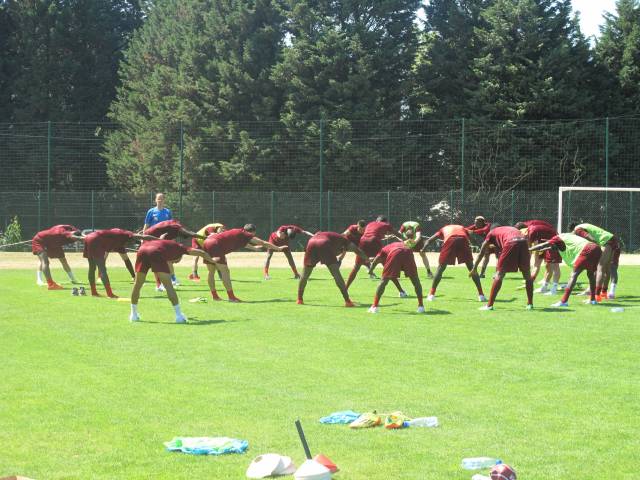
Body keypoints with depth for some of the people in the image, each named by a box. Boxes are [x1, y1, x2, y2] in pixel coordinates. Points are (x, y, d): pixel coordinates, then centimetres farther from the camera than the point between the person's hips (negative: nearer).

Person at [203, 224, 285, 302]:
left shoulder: (238, 233, 26)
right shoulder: (245, 235, 4)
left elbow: (243, 243, 50)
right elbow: (263, 243, 9)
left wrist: (254, 248, 65)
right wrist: (278, 248, 18)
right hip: (215, 245, -9)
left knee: (211, 272, 16)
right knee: (225, 271, -5)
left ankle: (214, 295, 23)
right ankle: (231, 296, -5)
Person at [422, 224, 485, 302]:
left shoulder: (444, 229, 39)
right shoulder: (463, 228, 42)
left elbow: (429, 240, 30)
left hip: (450, 240, -1)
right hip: (463, 240, 1)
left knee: (441, 268, 15)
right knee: (471, 268, 15)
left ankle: (431, 295, 14)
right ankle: (481, 295, 12)